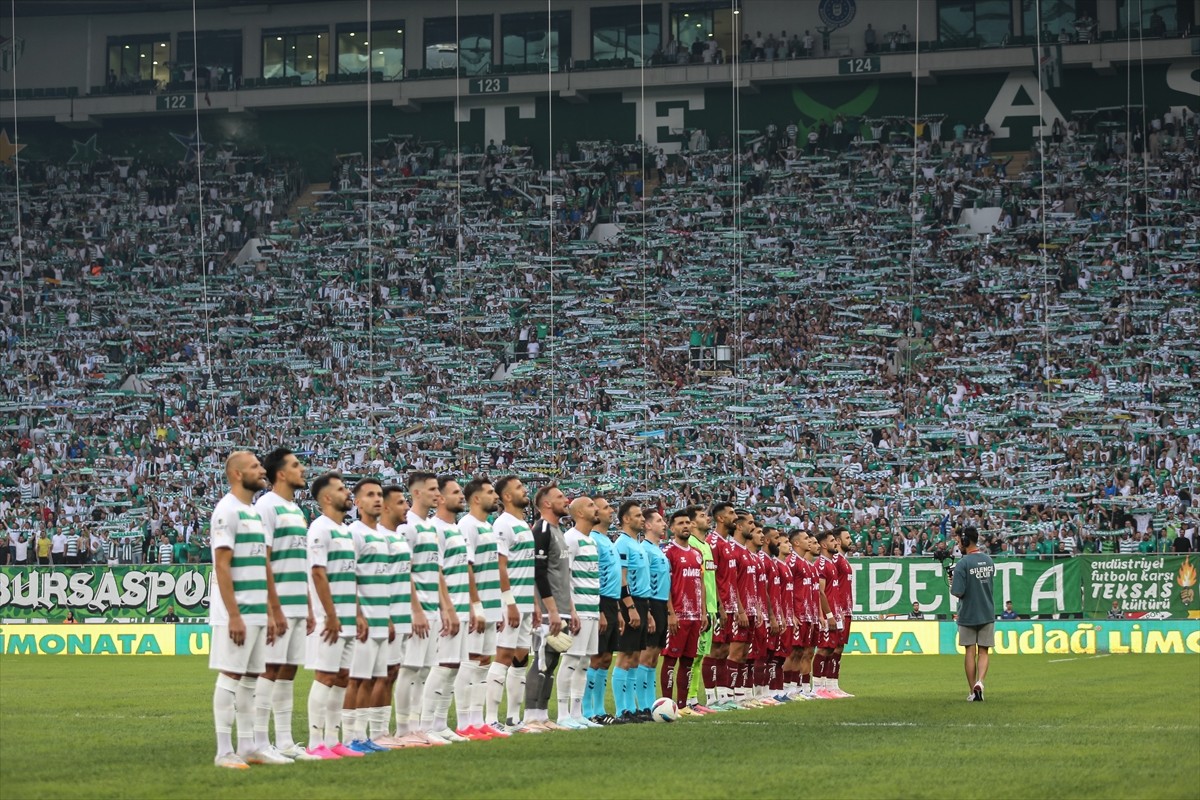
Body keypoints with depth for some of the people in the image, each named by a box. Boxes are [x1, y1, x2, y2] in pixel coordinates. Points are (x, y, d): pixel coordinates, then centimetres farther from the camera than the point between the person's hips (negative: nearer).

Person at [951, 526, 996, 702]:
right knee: (983, 652, 7)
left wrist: (952, 586, 1)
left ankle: (973, 692, 9)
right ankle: (980, 681, -17)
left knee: (970, 652, 7)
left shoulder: (962, 564, -17)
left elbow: (958, 592, -21)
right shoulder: (989, 561, 4)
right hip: (987, 614, 4)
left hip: (968, 615, -4)